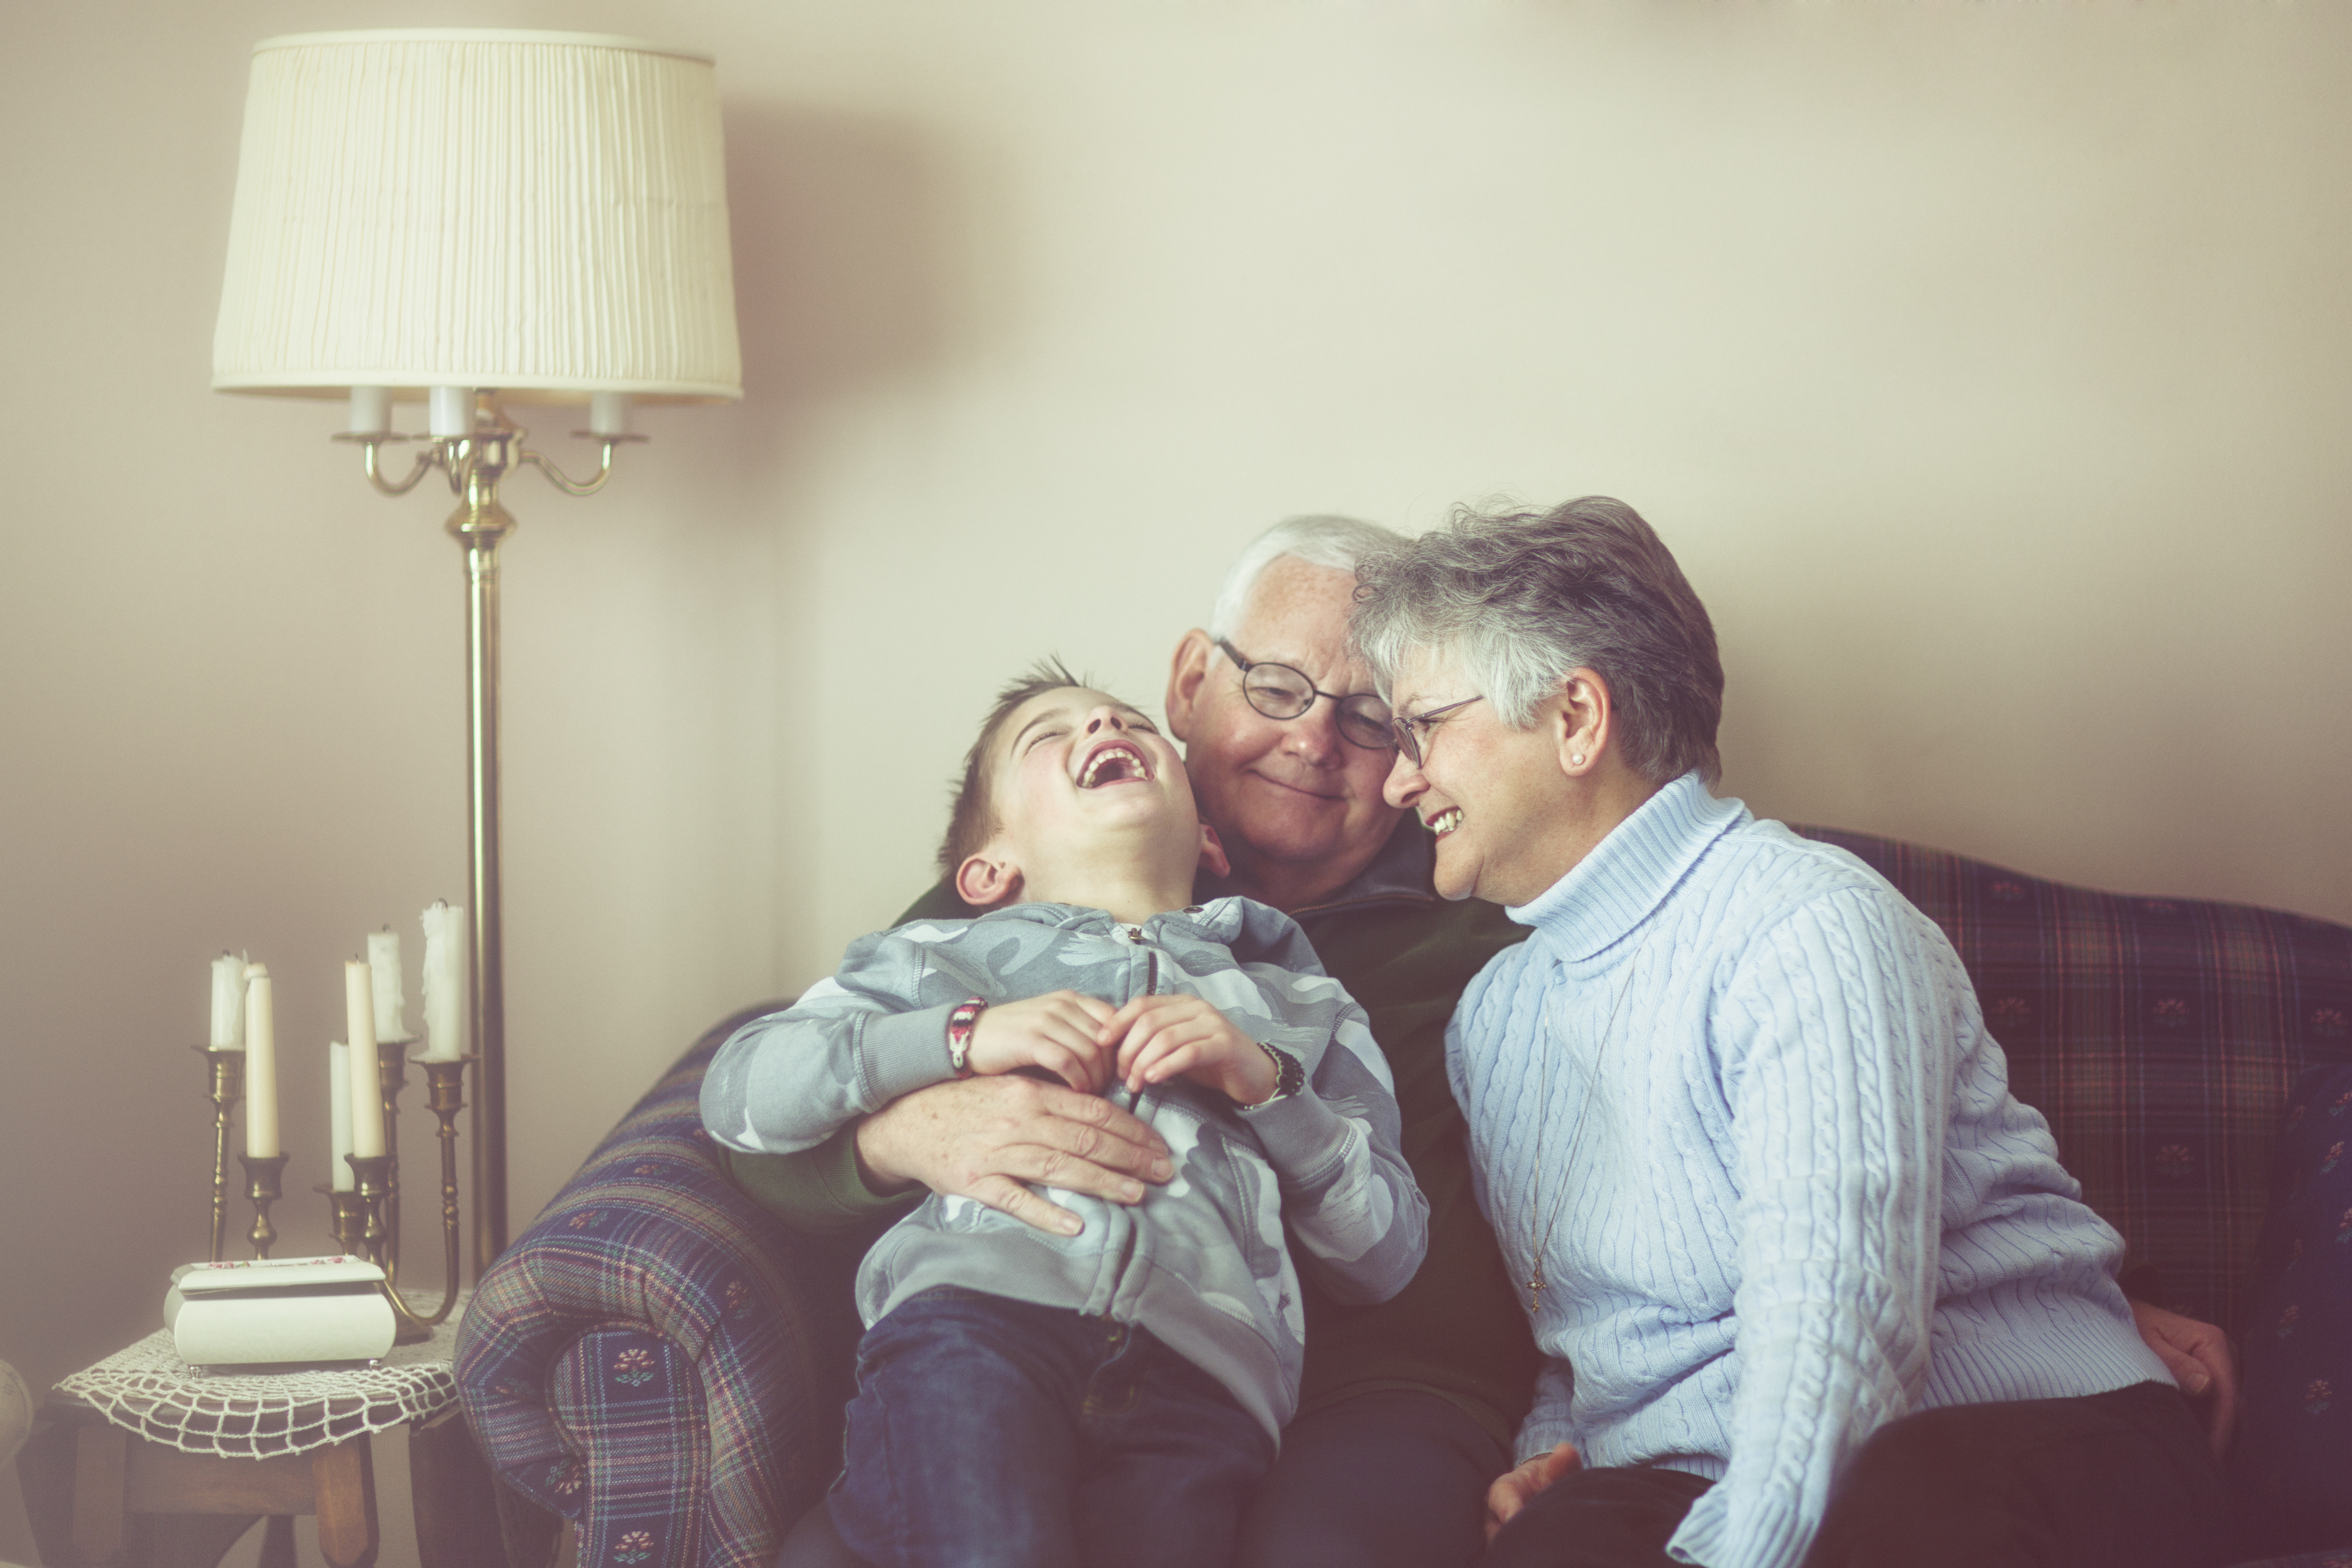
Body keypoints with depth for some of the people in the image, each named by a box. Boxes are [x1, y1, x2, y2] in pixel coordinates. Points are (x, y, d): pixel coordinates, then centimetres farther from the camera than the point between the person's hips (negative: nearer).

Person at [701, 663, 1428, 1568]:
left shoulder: (1299, 1006, 33)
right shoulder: (942, 958, 28)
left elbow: (1387, 1256, 22)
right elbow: (737, 1094, 14)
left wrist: (1267, 1082, 7)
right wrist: (965, 1035, 4)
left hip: (1203, 1358, 1)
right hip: (975, 1300, -1)